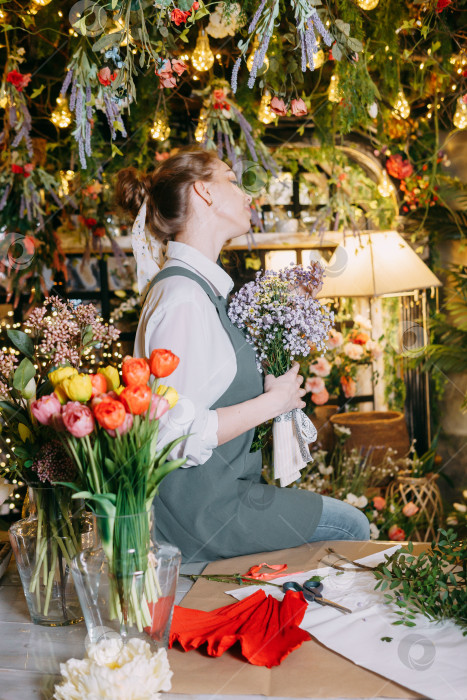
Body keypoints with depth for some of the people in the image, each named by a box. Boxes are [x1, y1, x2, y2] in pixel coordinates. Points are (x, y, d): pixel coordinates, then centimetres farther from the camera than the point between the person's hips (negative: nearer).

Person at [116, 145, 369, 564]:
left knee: (349, 521, 15)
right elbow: (178, 434, -27)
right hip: (201, 508, -9)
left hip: (216, 485, 9)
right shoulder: (183, 298, -22)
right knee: (351, 529, 1)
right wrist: (272, 401, -17)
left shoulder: (200, 286, 10)